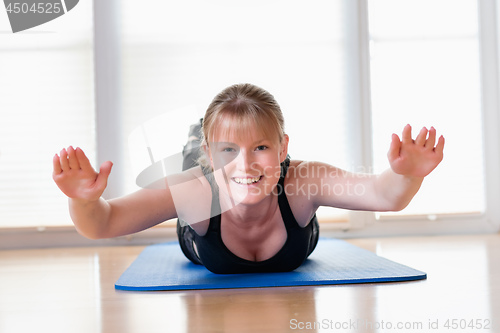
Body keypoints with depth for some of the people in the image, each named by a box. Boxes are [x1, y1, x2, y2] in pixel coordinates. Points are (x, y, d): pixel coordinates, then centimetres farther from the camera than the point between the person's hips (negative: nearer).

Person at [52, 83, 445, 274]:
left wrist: (405, 174, -78)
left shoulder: (300, 183, -48)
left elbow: (385, 194, -55)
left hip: (292, 253, 1)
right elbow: (102, 224, -48)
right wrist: (85, 200, -71)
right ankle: (195, 140, 56)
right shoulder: (195, 192, -48)